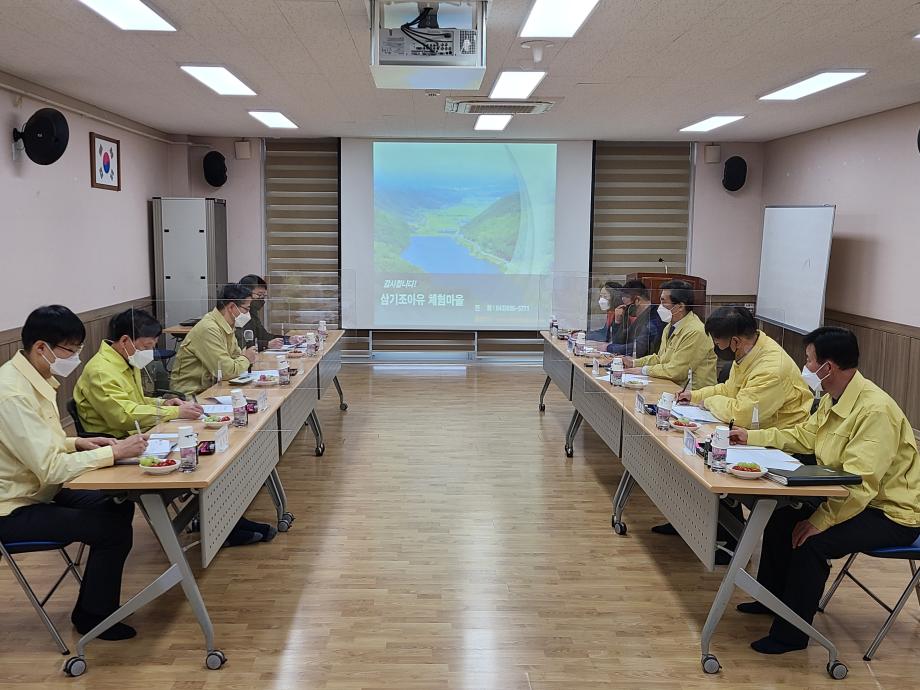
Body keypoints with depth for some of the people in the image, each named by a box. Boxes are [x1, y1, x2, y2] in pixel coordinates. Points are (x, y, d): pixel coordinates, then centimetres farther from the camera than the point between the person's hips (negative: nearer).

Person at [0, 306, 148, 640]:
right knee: (112, 529, -14)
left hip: (37, 490, 10)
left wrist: (76, 443, 0)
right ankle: (93, 616, 8)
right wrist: (115, 452, -25)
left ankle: (98, 597, 25)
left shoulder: (33, 378, 2)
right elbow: (51, 468, -29)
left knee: (119, 508, 8)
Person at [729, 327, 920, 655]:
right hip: (851, 499, 9)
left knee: (811, 541, -24)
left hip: (892, 514, -9)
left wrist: (820, 520, -31)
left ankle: (790, 633, -7)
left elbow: (859, 483, -33)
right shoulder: (833, 399, 0)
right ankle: (771, 597, 28)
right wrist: (752, 437, 9)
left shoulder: (875, 410, -29)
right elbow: (802, 435, 14)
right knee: (782, 518, 7)